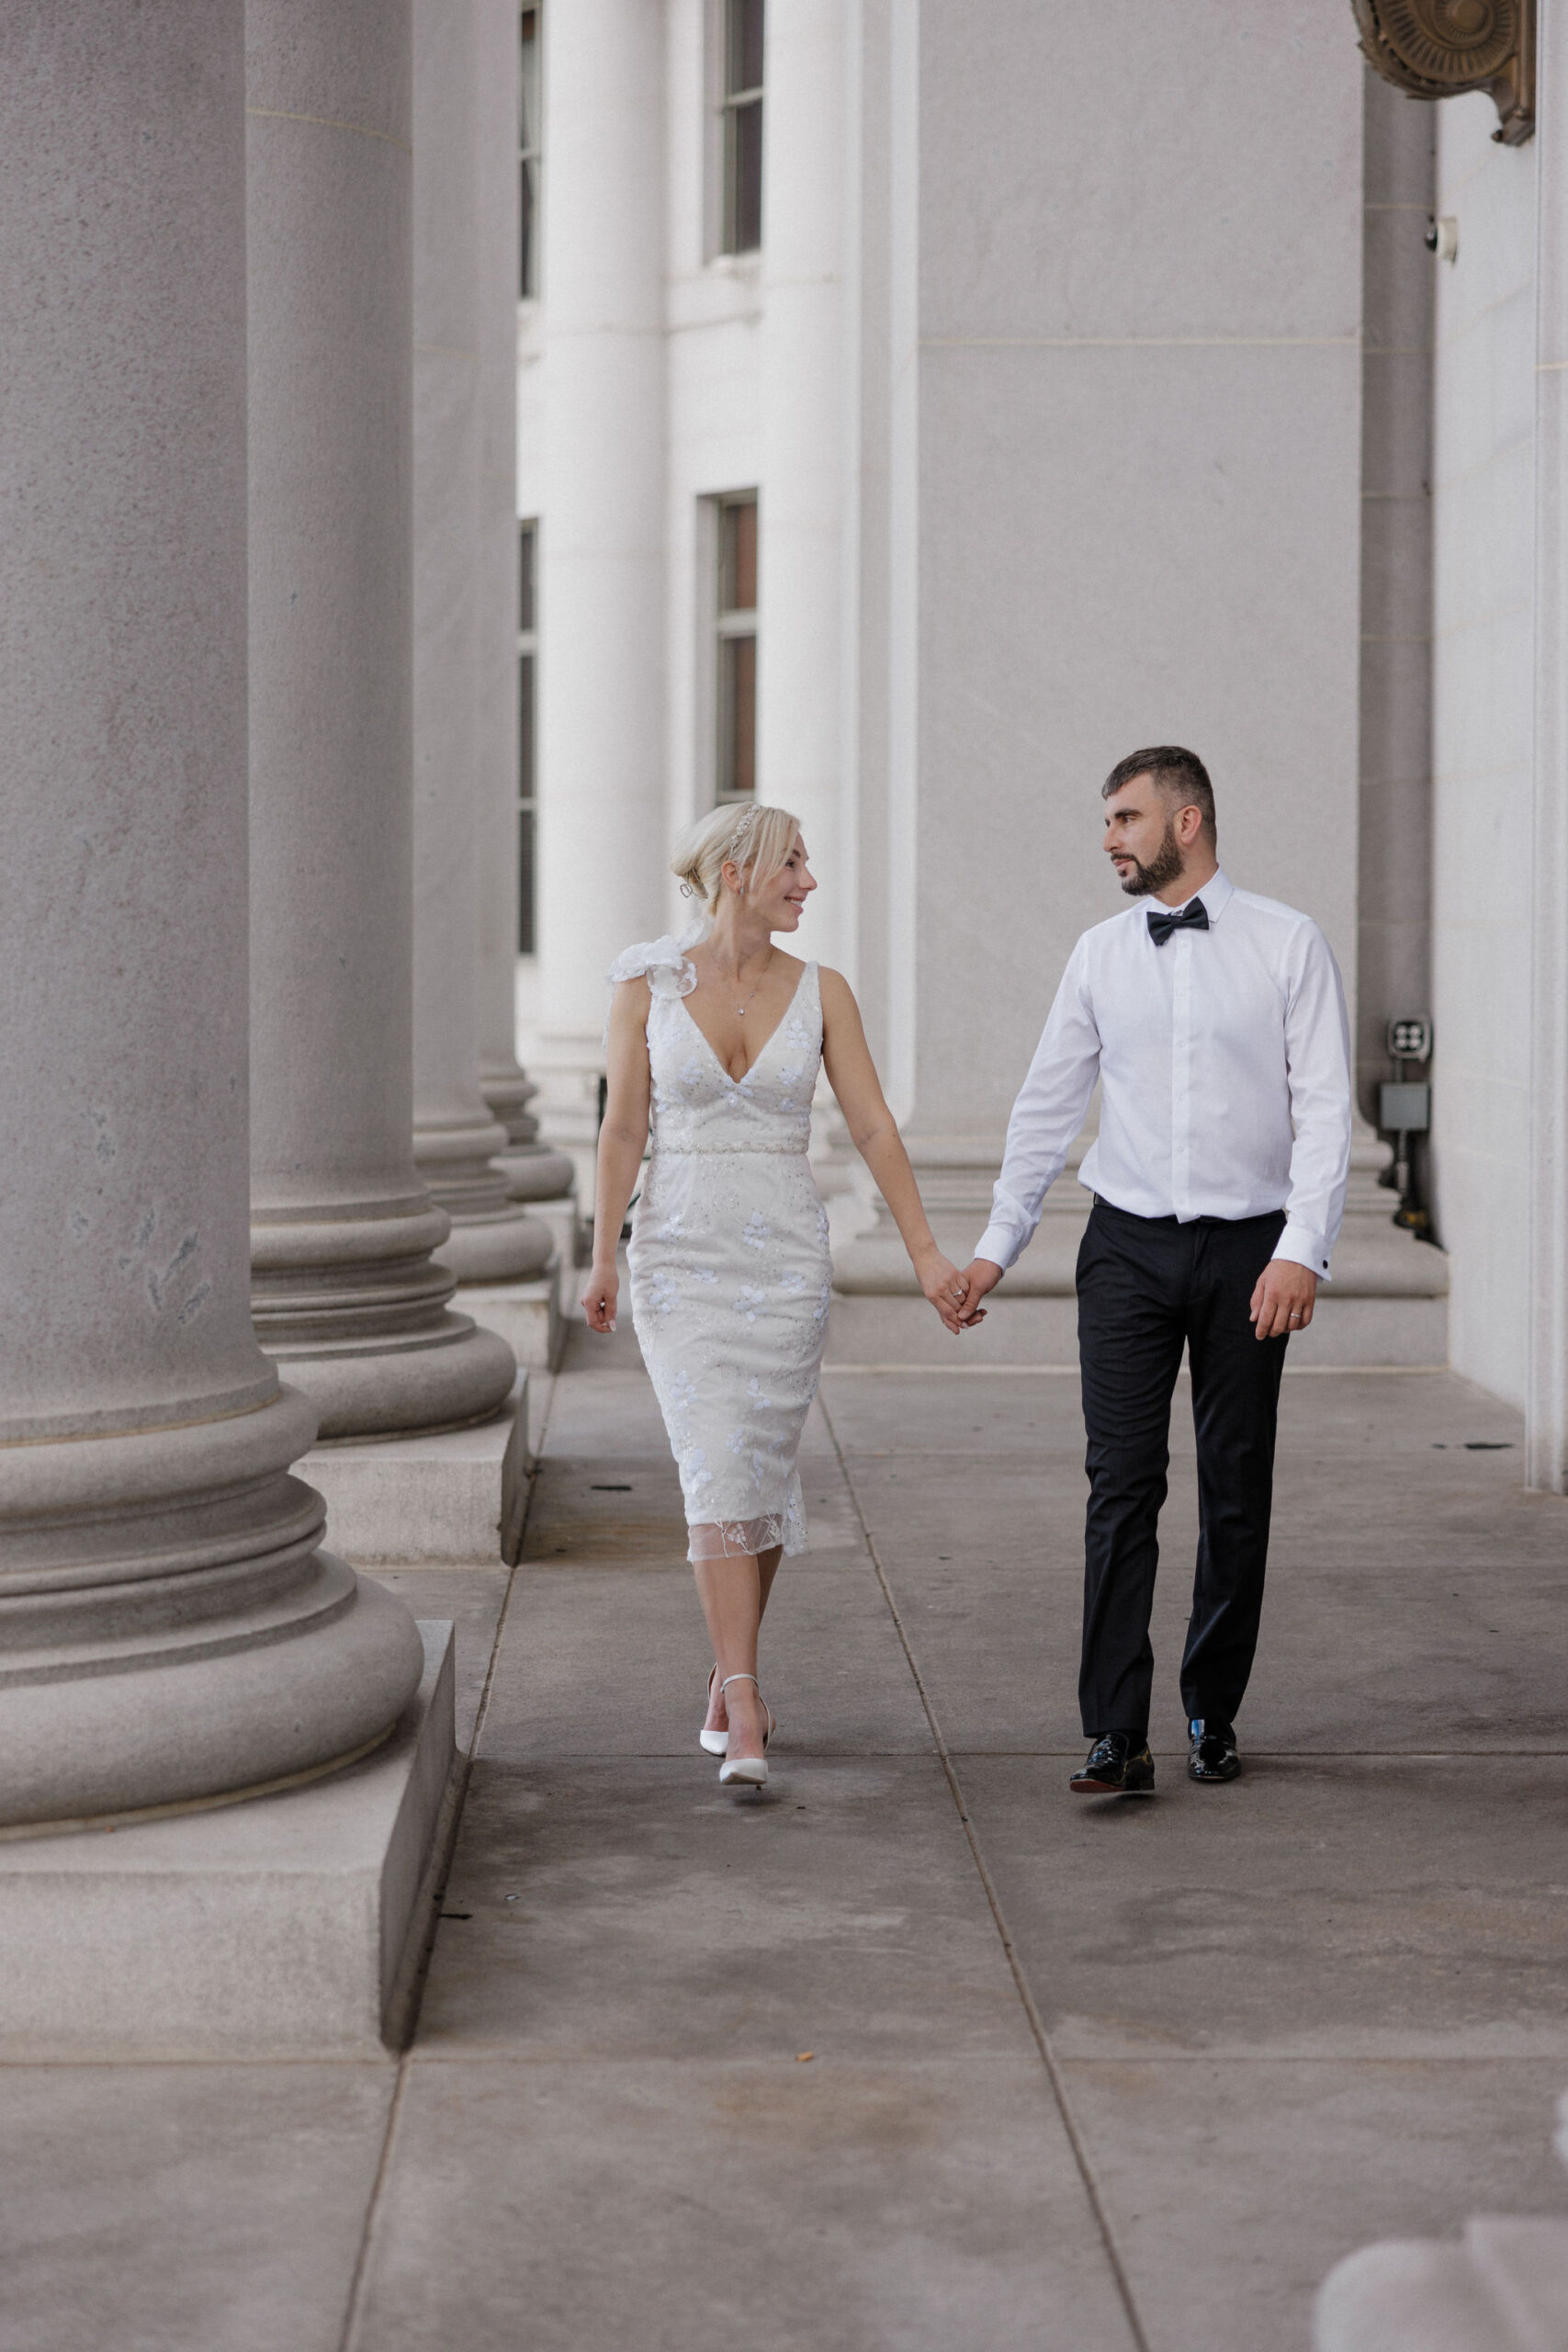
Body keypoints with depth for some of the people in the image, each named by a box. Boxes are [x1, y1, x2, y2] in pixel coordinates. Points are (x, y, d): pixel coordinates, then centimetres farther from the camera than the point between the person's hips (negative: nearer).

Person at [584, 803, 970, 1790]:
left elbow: (873, 1126, 0)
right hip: (681, 1254, -2)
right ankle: (745, 1707, -14)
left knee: (764, 1476, 7)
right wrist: (603, 1256, -5)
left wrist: (927, 1251, -6)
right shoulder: (648, 986, -2)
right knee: (718, 1473, -12)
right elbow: (624, 1126, -1)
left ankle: (731, 1680, 26)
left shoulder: (820, 991, 1)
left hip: (788, 1255, 2)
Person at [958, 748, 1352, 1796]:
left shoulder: (1289, 944, -2)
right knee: (1123, 1484, -6)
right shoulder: (1100, 954, 8)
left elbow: (1326, 1107, -6)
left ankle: (1214, 1714, 19)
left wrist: (1301, 1250, -16)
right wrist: (996, 1246, 12)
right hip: (1129, 1245, 2)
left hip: (1248, 1249, -2)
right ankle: (1117, 1736, -6)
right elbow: (1048, 1105, 14)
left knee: (1237, 1493, 5)